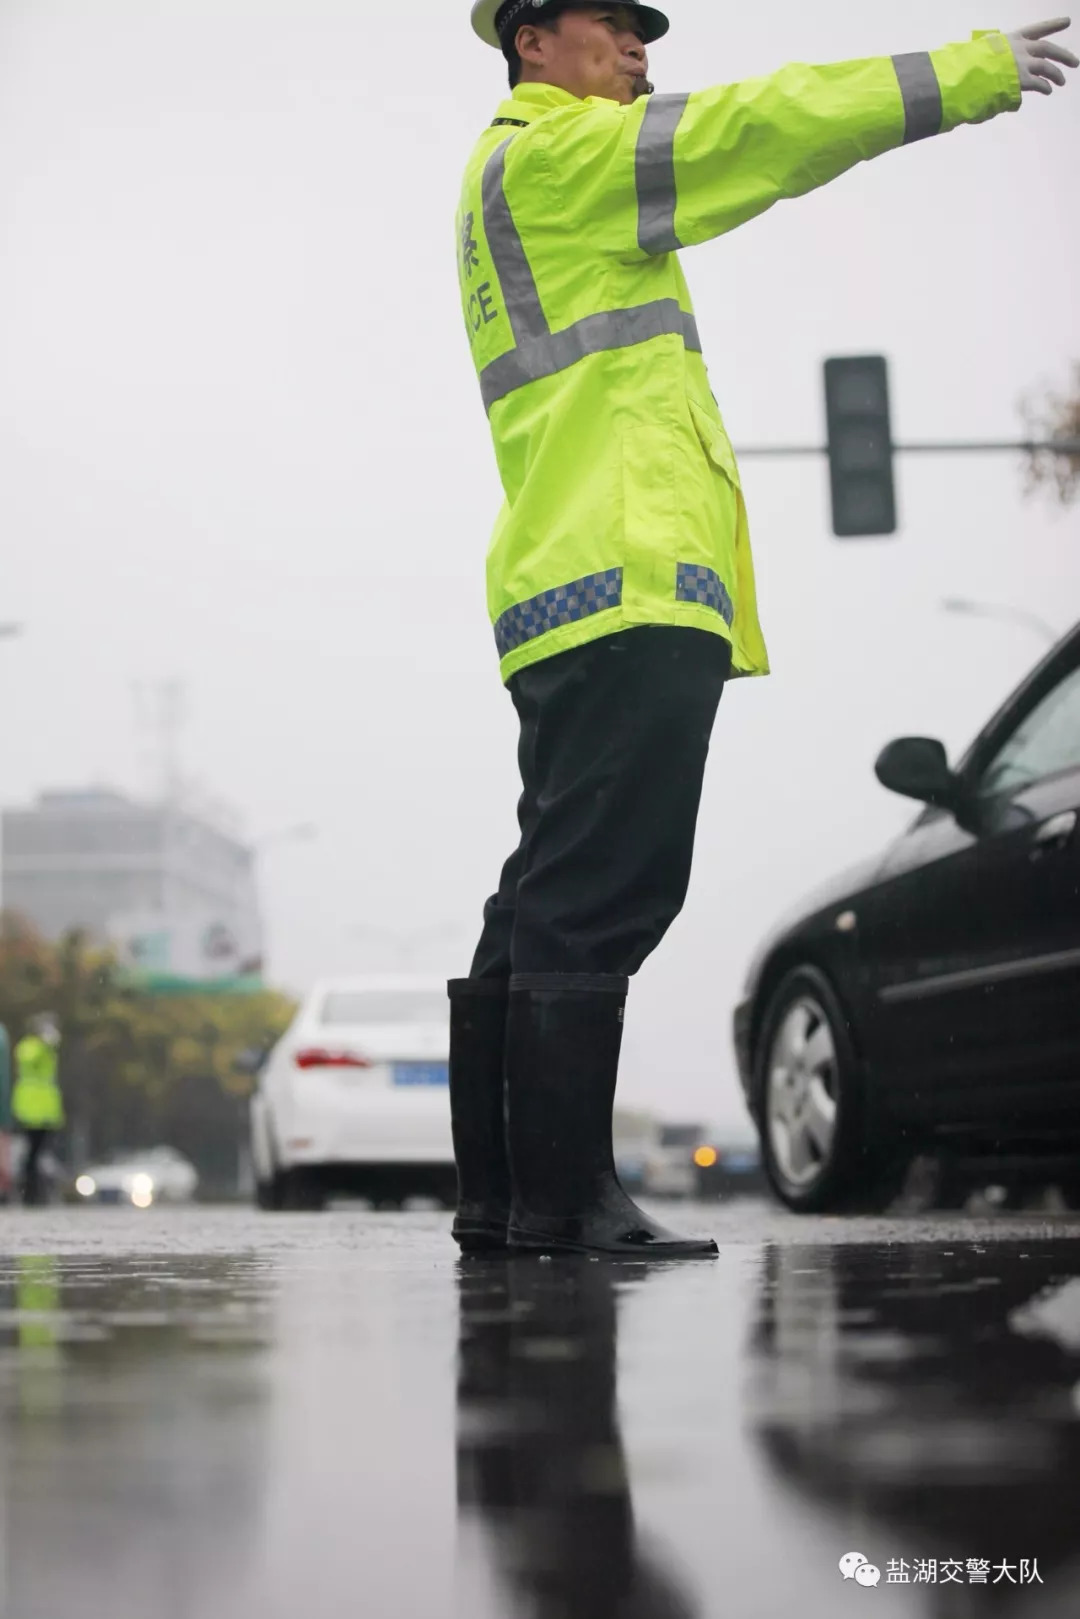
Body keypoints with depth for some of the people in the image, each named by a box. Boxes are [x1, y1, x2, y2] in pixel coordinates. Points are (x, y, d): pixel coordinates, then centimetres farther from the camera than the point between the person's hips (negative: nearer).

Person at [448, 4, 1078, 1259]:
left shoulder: (535, 181, 30)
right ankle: (562, 1199, -13)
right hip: (625, 585, -10)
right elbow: (753, 130, -6)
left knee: (555, 904, 8)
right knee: (594, 902, -13)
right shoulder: (548, 151, -1)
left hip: (580, 592, 10)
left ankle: (502, 1197, 10)